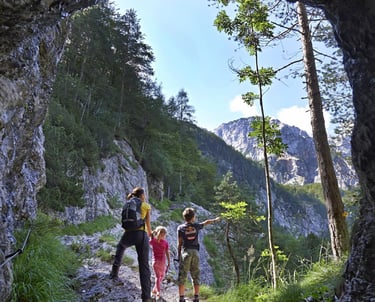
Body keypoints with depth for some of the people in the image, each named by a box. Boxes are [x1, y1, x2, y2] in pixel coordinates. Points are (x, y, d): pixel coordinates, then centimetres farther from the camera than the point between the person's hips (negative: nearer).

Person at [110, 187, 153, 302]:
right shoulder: (147, 206, 7)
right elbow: (148, 224, 8)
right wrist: (150, 234, 28)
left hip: (129, 234, 2)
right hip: (142, 234, -2)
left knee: (121, 246, 39)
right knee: (144, 266, 5)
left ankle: (115, 272, 30)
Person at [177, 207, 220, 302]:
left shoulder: (180, 228, 0)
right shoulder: (196, 226, 6)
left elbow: (179, 244, 0)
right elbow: (206, 222, 24)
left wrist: (178, 256, 8)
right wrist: (215, 220, 42)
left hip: (185, 252, -2)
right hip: (195, 252, 2)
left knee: (182, 276, 1)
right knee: (196, 276, 9)